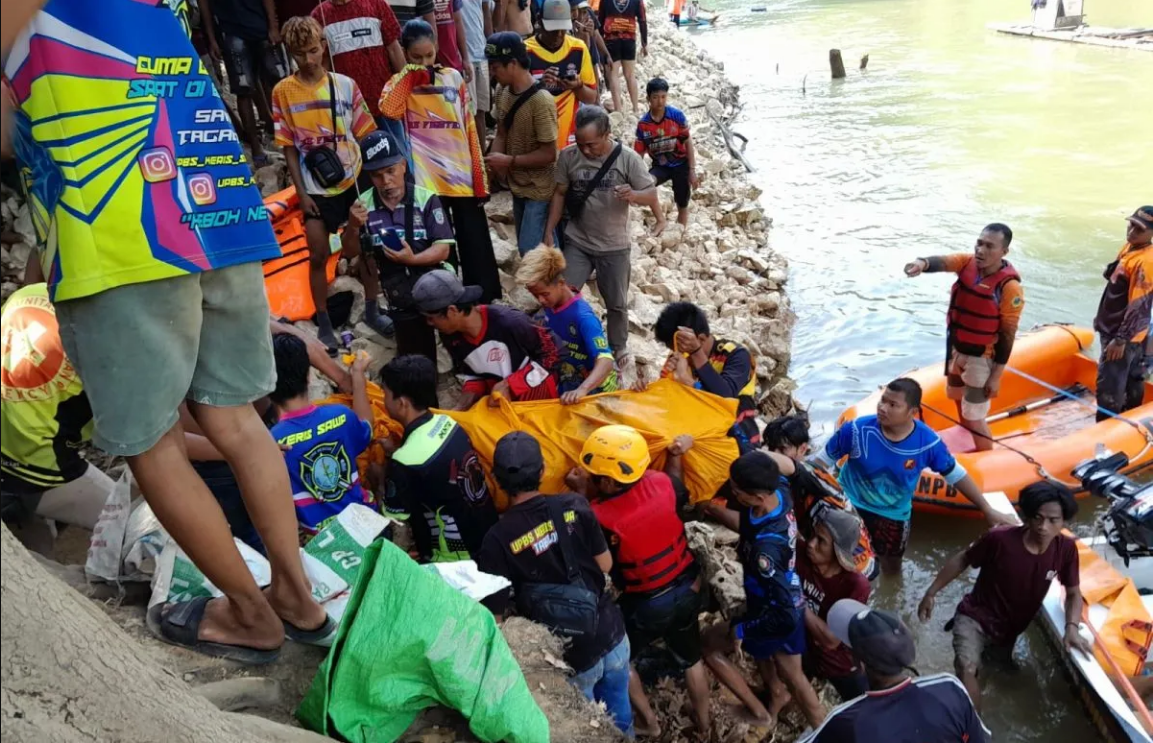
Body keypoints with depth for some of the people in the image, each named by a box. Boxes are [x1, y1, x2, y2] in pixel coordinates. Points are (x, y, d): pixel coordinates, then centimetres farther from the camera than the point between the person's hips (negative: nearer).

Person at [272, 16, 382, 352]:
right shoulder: (283, 92, -5)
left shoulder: (345, 85, -3)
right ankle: (324, 324, 18)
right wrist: (301, 192, -7)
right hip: (316, 188, -1)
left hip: (354, 180, 1)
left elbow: (364, 133, 3)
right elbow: (289, 147, -3)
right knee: (318, 255, 4)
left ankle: (372, 311, 28)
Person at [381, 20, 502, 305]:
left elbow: (470, 129, 6)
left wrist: (480, 174, 2)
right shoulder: (400, 83, 2)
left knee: (476, 244, 7)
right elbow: (389, 110, -22)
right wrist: (409, 74, -14)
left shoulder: (453, 77, 6)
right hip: (428, 179, -1)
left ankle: (487, 300, 18)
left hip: (463, 175, 1)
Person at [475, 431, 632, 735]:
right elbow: (605, 565, -1)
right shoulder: (574, 505, -13)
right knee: (619, 711, 28)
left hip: (570, 654, -3)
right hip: (611, 632, 3)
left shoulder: (497, 539, -20)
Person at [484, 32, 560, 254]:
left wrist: (509, 161, -21)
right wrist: (494, 160, -11)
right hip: (518, 186, 8)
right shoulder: (502, 93, 0)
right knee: (527, 248, 18)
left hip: (540, 190, -8)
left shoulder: (541, 101, -25)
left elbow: (548, 154, -23)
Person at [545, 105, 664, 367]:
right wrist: (549, 232, 0)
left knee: (616, 303, 12)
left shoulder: (628, 159, -15)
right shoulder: (568, 156, -8)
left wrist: (633, 195, -34)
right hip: (577, 242, 2)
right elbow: (560, 194, 3)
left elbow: (652, 194, -11)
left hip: (614, 246, -1)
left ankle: (619, 346, 35)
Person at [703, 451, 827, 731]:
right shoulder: (780, 497, -19)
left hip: (778, 618, -7)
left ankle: (760, 713, 29)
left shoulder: (765, 548, -43)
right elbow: (747, 525, 4)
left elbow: (783, 617, -35)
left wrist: (739, 631, -21)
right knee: (793, 676, 29)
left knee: (709, 644, 18)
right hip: (792, 605, 7)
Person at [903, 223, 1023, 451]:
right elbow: (942, 262, -31)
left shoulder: (1009, 287, -25)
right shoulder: (967, 263, -10)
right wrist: (923, 263, -56)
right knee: (957, 397, 29)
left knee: (974, 418, 0)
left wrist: (996, 376, -17)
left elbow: (1007, 336, -19)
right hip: (956, 349, 7)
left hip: (981, 359, -7)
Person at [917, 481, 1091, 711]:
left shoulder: (1066, 548, -16)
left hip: (1010, 629, 5)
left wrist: (1072, 628, -22)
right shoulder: (999, 539, -27)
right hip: (975, 618, -5)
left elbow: (1073, 593, -2)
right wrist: (931, 593, -8)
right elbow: (962, 560, -11)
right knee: (968, 669, -32)